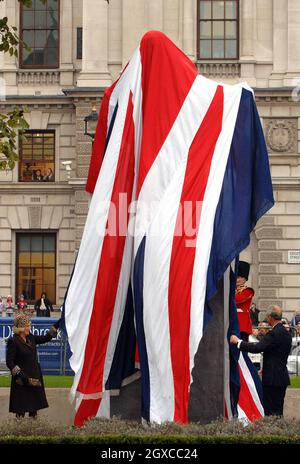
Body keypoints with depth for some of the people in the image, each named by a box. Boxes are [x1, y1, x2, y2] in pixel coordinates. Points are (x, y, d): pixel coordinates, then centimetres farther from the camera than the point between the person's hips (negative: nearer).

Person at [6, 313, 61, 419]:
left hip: (35, 378, 8)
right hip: (22, 381, -8)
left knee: (34, 408, 12)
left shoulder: (30, 338, 8)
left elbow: (45, 338, 19)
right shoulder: (13, 341, -12)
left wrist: (56, 326, 12)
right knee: (21, 410, -4)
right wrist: (20, 374, -21)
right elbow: (9, 362, -14)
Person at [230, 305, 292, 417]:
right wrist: (265, 368, 23)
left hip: (272, 378, -9)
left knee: (270, 412, -6)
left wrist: (238, 341, -15)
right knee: (278, 410, 13)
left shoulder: (274, 334, -17)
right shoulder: (286, 333, 13)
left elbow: (257, 348, -24)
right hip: (283, 377, 9)